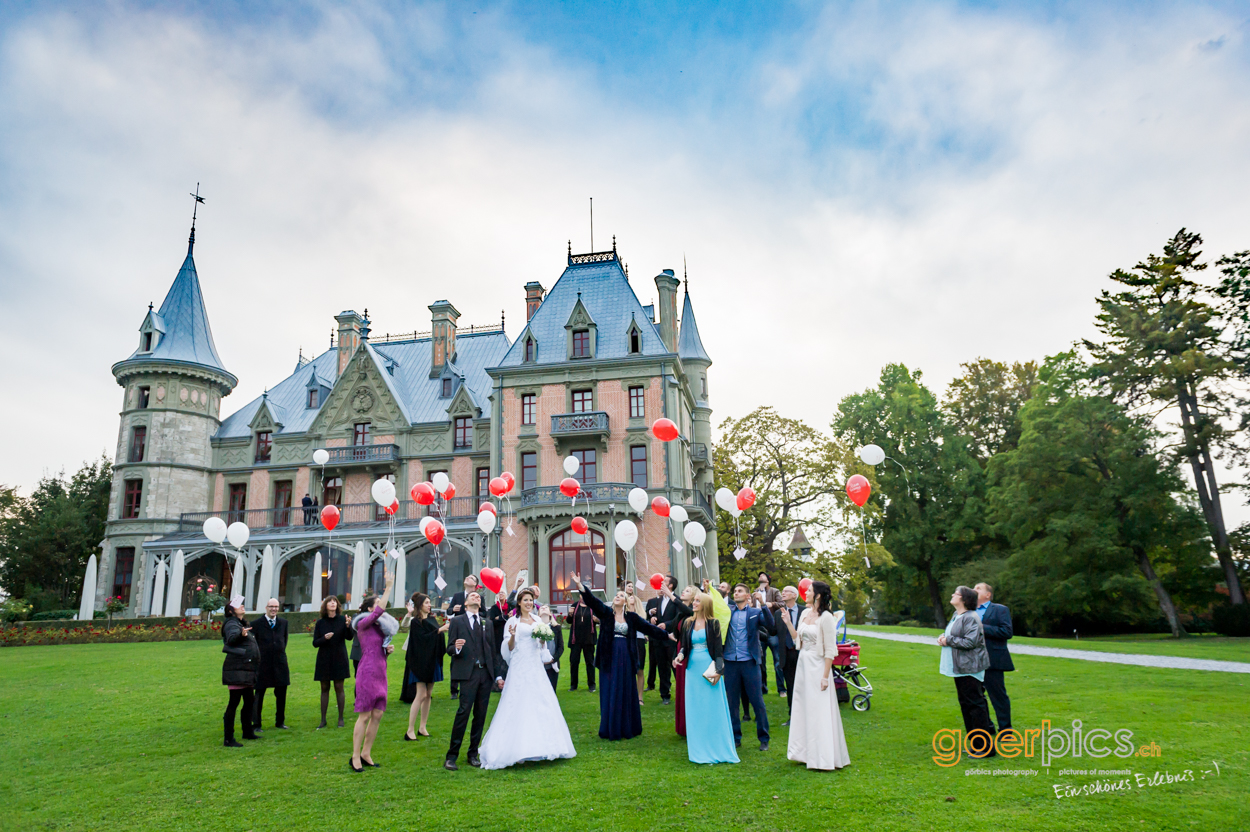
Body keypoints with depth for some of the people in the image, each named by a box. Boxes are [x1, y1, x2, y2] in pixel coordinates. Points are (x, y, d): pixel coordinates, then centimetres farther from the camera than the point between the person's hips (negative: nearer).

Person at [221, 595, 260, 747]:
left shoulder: (241, 624, 20)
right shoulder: (232, 624, -10)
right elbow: (231, 638, -34)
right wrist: (241, 634, -51)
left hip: (246, 669, 10)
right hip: (237, 669, -10)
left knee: (249, 701, 16)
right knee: (234, 702, -8)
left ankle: (247, 732, 29)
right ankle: (228, 739, -6)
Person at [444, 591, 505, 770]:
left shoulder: (488, 623, 18)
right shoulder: (457, 621, 6)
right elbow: (449, 649, 2)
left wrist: (498, 675, 13)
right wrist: (456, 648, -22)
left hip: (486, 673, 4)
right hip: (468, 673, -4)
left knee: (480, 714, 5)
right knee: (463, 711, -13)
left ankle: (473, 753, 16)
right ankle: (451, 756, -6)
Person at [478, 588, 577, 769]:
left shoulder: (537, 620, 13)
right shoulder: (513, 621, -1)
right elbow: (509, 648, -2)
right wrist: (512, 635, -21)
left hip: (536, 668, 5)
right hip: (520, 668, -5)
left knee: (541, 704, 3)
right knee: (519, 707, -6)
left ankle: (540, 745, 12)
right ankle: (518, 748, 0)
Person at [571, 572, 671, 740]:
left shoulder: (632, 617, 5)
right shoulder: (606, 612, 0)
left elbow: (649, 628, 8)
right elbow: (592, 600, -14)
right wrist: (580, 586, -29)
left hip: (626, 658, 1)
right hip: (609, 658, -1)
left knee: (627, 693, 7)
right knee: (609, 693, 3)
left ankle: (627, 728, 19)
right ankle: (611, 729, 13)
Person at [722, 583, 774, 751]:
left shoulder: (755, 612, 2)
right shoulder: (728, 610, 11)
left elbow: (769, 624, -12)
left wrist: (763, 604, -22)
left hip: (749, 662, -3)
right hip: (730, 663, 3)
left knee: (758, 701, 1)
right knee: (732, 702, 10)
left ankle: (764, 739, 14)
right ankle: (735, 737, 22)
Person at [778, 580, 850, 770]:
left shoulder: (825, 617, -14)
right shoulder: (805, 613, 8)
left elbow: (830, 650, -15)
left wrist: (825, 676, -17)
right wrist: (788, 622, 4)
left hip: (817, 667, -8)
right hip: (803, 664, 8)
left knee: (819, 712, -2)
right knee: (803, 710, 14)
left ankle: (825, 758, 9)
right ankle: (807, 753, 25)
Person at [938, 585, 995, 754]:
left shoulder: (971, 618, -18)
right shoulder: (957, 616, 14)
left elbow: (970, 641, -25)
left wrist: (948, 640, -17)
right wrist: (944, 637, 4)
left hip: (969, 669, -11)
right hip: (960, 668, 11)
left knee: (975, 704, -6)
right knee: (966, 704, 15)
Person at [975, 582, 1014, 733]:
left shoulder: (1000, 610, -2)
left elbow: (1007, 632, -14)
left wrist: (983, 628, -17)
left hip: (992, 661, -6)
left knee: (998, 696, 1)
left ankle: (1005, 729, 14)